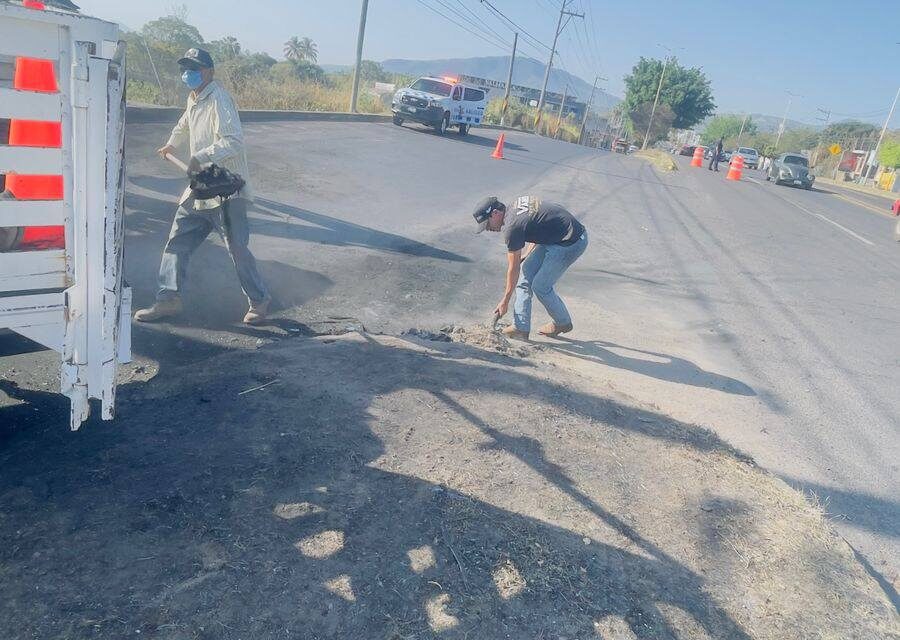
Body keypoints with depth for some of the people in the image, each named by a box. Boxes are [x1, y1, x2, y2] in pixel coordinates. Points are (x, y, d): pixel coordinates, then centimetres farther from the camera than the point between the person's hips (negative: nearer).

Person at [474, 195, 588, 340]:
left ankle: (563, 323, 21)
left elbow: (513, 268, -13)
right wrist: (526, 255, 14)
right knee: (525, 273, 6)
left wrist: (505, 301, -3)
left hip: (572, 242, -10)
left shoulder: (512, 227, -20)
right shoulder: (516, 205, 6)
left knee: (540, 286, -4)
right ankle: (521, 328, 9)